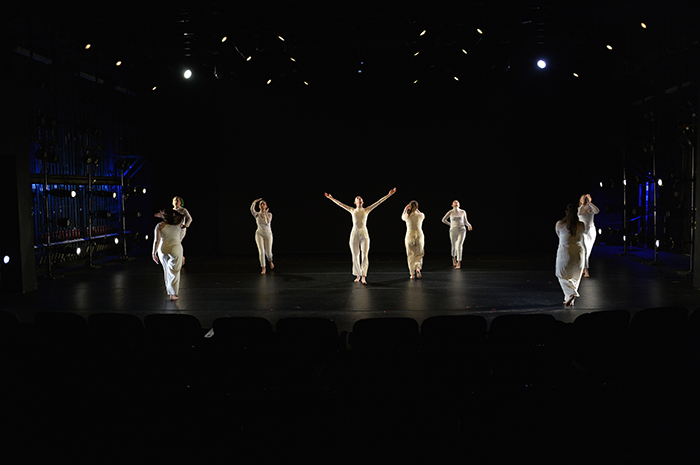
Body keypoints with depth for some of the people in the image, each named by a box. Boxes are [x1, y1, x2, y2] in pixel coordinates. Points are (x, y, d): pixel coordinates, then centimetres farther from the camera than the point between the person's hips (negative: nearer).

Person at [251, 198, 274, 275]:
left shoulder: (269, 214, 1)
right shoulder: (257, 214, 1)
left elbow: (268, 221, -20)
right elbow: (252, 209, -21)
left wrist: (265, 213, -15)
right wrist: (254, 202, -29)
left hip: (268, 234, 0)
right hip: (259, 234, 0)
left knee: (268, 252, 3)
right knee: (261, 252, -11)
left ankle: (270, 261, 39)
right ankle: (263, 268, -2)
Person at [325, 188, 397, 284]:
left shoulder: (366, 210, 10)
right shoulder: (352, 210, 12)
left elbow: (378, 202, 6)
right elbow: (340, 204, 14)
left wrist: (389, 195, 2)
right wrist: (331, 198, 13)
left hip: (364, 234, -1)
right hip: (354, 234, 1)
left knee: (365, 255, -10)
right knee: (355, 256, 4)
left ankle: (363, 277, -14)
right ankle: (358, 276, 16)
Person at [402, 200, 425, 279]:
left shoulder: (407, 216, -7)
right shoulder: (421, 215, -5)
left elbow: (402, 217, 19)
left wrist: (405, 209, 26)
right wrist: (416, 210, 23)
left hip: (410, 236, -1)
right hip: (419, 235, 1)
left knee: (410, 255, 6)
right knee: (419, 254, 14)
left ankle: (412, 274, 3)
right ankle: (418, 268, -11)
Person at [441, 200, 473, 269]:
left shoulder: (463, 212, 2)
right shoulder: (450, 212, -2)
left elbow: (465, 222, 9)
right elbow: (443, 220, 10)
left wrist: (468, 225, -10)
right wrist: (450, 224, 10)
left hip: (461, 230, -1)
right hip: (453, 231, 1)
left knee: (459, 246, -13)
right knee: (454, 246, 12)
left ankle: (458, 264, -14)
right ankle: (454, 260, 40)